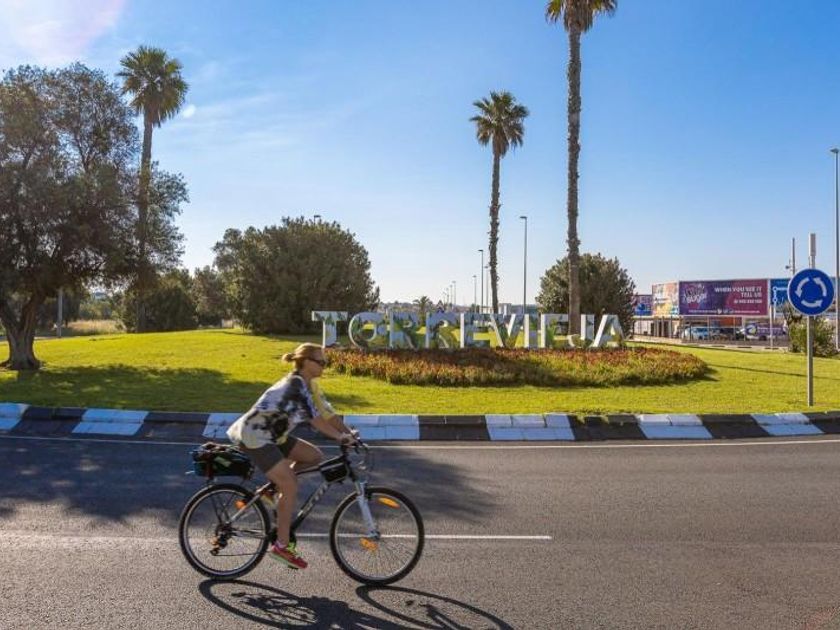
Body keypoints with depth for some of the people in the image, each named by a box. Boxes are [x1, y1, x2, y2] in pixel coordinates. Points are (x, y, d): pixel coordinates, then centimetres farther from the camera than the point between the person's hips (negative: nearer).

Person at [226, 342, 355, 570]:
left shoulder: (307, 384, 7)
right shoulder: (296, 383, -21)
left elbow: (327, 412, 7)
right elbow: (315, 419, -25)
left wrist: (349, 434, 0)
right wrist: (339, 437, -19)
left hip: (272, 435, 9)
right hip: (254, 436, -9)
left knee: (315, 456, 4)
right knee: (291, 487, -12)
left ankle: (273, 488, 13)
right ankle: (281, 546, -3)